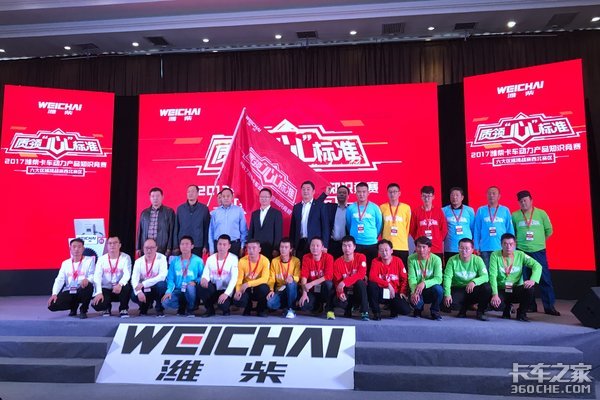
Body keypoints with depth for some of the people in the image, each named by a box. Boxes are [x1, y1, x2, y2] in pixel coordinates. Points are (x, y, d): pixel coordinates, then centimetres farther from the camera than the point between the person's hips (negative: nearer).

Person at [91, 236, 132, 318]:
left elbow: (127, 274, -20)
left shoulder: (126, 257, -5)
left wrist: (120, 284, -42)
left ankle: (123, 309, -7)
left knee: (126, 286, -35)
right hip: (105, 289, 1)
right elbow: (97, 276, -11)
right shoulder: (101, 259, 0)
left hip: (120, 290, -1)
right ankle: (106, 308, 13)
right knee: (96, 304, -27)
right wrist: (99, 292, -27)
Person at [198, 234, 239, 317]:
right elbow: (205, 275, -1)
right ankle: (210, 309, -3)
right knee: (202, 286, -30)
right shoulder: (210, 258, 3)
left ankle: (225, 309, 8)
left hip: (225, 291, -3)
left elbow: (234, 278, -15)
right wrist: (204, 279, -27)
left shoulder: (233, 258, -7)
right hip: (213, 290, 3)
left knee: (223, 305, -34)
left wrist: (226, 293, -26)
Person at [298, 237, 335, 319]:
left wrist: (312, 284, -29)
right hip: (312, 290, 2)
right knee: (303, 306, -26)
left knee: (328, 283, -37)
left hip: (324, 288, -2)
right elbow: (304, 276, -12)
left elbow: (328, 276, -22)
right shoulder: (306, 258, -6)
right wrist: (304, 293, -25)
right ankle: (318, 305, 12)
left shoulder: (328, 257, -12)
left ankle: (329, 309, -13)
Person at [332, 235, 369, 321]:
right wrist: (340, 292, -30)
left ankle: (365, 312, -23)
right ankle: (348, 309, 7)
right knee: (337, 301, -31)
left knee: (360, 282, -34)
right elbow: (337, 282, -8)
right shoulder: (337, 262, -6)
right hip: (346, 291, 1)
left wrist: (344, 282, -32)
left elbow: (361, 275, -23)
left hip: (359, 289, -1)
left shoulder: (361, 257, -10)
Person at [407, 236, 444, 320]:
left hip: (431, 289, 0)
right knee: (414, 300, -32)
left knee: (438, 288, -34)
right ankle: (418, 309, 12)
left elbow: (438, 279, -22)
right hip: (417, 290, 0)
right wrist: (414, 292, -32)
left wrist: (424, 283, -39)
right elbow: (411, 278, -14)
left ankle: (435, 311, -1)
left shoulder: (436, 259, -12)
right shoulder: (411, 259, -8)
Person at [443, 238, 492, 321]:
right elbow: (447, 277, -17)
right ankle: (463, 309, 8)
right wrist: (447, 294, -31)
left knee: (487, 288, -29)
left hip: (473, 290, 0)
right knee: (447, 300, -30)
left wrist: (474, 282, -39)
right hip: (458, 290, 0)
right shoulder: (452, 260, -10)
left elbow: (485, 276, -18)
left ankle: (480, 312, -2)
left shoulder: (477, 260, -8)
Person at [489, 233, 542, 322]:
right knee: (495, 304, -31)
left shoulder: (520, 255, -4)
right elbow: (493, 275, -17)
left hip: (517, 290, 2)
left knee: (530, 288, -30)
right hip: (501, 290, -1)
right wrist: (495, 294, -28)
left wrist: (533, 280, -32)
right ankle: (507, 307, 12)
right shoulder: (495, 255, -10)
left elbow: (537, 266, -12)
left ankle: (521, 313, -2)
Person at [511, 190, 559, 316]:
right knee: (525, 280, 5)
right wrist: (518, 242, 5)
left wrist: (539, 240, 11)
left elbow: (549, 230, 10)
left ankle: (549, 306, 6)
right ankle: (530, 306, 16)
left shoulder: (541, 213, 3)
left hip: (539, 250, 0)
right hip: (521, 251, 0)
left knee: (545, 278, -1)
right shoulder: (515, 215, 3)